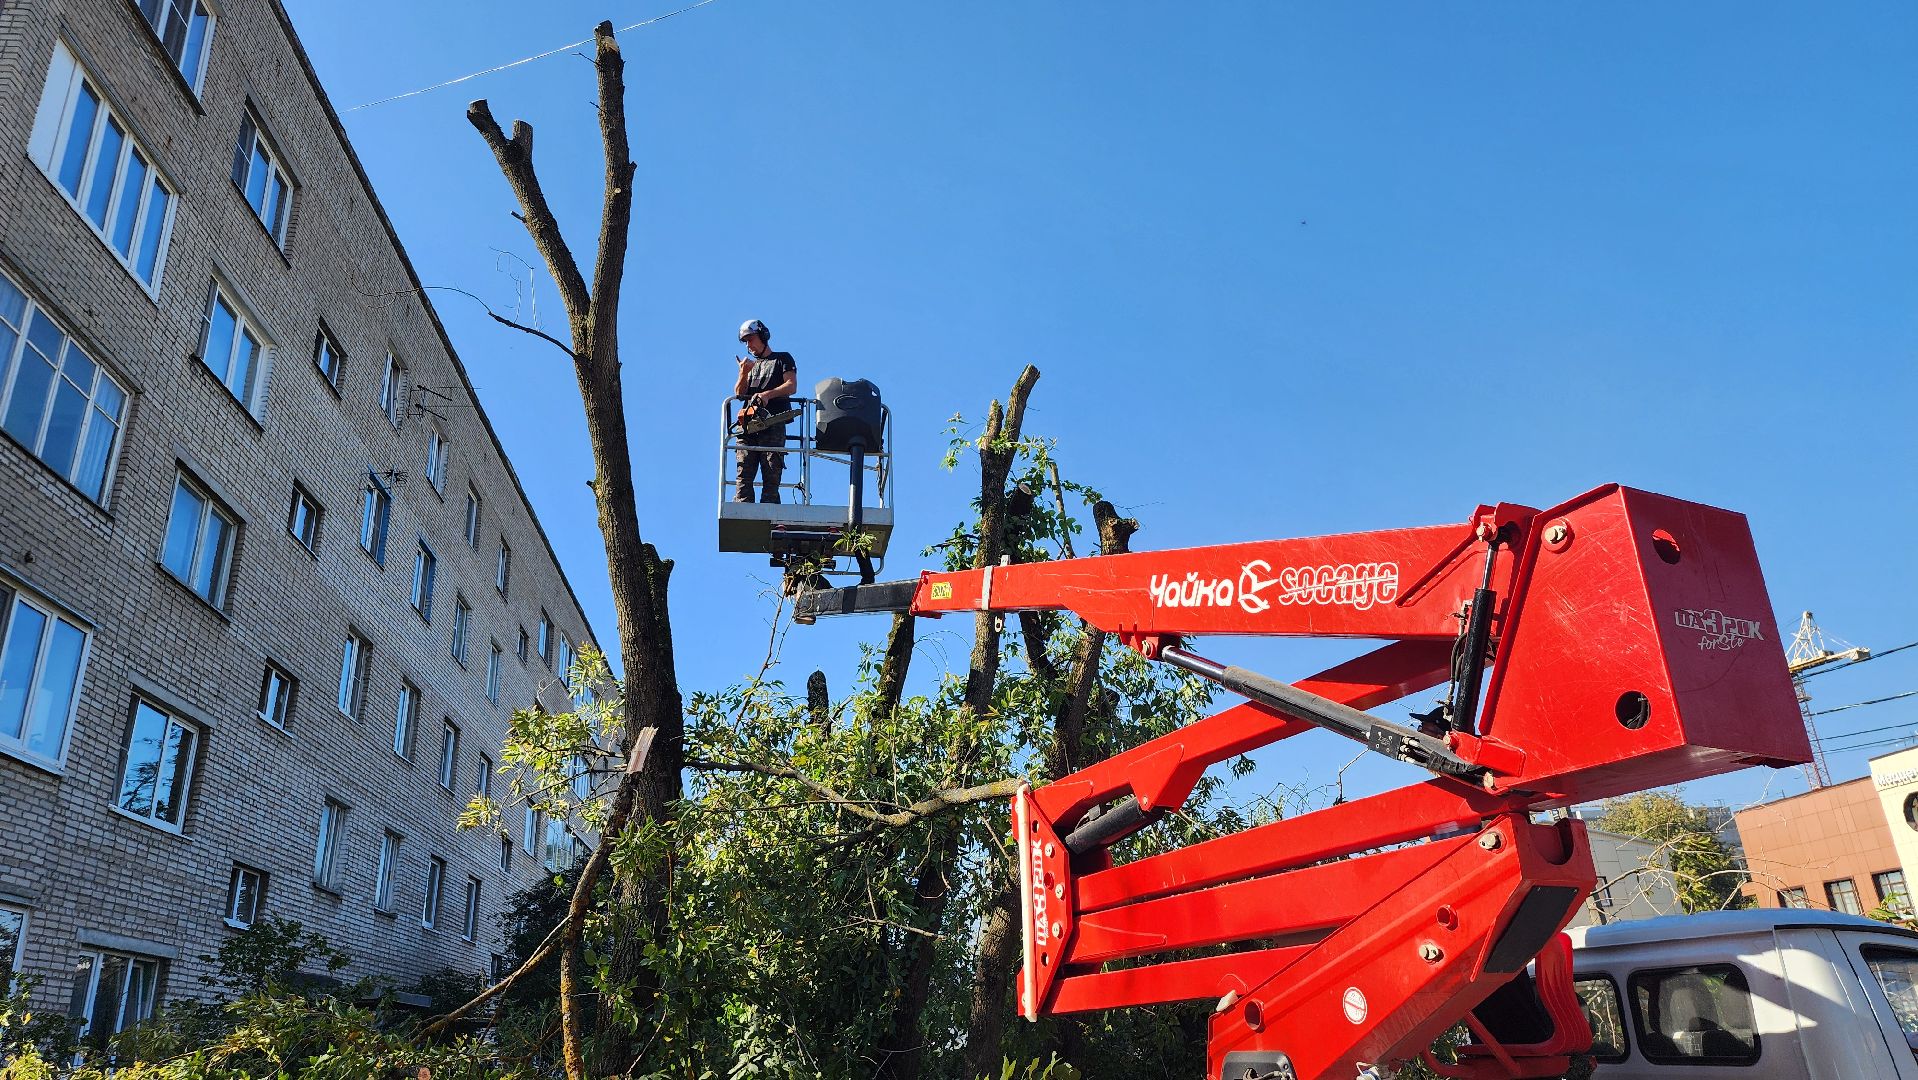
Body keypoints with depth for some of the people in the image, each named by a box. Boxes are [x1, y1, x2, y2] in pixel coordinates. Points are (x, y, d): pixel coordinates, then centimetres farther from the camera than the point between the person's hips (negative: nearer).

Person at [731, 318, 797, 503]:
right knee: (743, 476, -9)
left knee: (771, 477, -11)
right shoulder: (750, 365, 31)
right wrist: (743, 373, 1)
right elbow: (739, 394, 18)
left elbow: (791, 385, -1)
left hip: (773, 426, -5)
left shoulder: (782, 359, 15)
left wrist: (768, 394, -15)